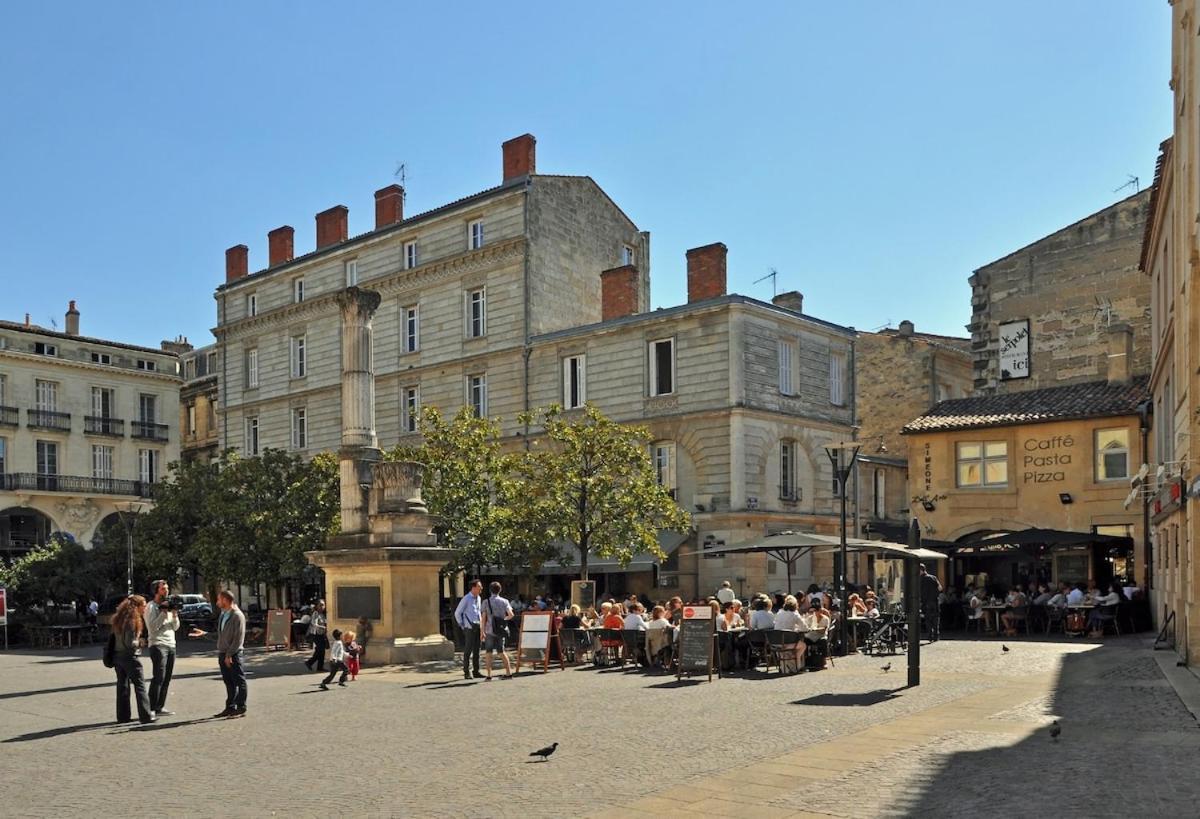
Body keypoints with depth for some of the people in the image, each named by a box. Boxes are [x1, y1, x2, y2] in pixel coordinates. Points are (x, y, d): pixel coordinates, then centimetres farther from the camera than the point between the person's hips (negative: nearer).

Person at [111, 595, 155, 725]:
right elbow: (130, 643, -21)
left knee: (122, 685, 13)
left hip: (117, 655, 8)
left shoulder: (119, 618, 9)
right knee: (140, 685, -3)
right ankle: (146, 716, -2)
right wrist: (139, 643, -3)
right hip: (129, 657, -8)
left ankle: (123, 716, 17)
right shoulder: (131, 620, -17)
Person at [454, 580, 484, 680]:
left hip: (477, 627, 7)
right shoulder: (466, 599, -9)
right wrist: (462, 625, -4)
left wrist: (481, 625, 15)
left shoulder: (478, 598, 13)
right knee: (468, 650, -5)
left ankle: (476, 671, 14)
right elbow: (457, 613, -5)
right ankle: (466, 673, 0)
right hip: (469, 627, -7)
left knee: (476, 650, 9)